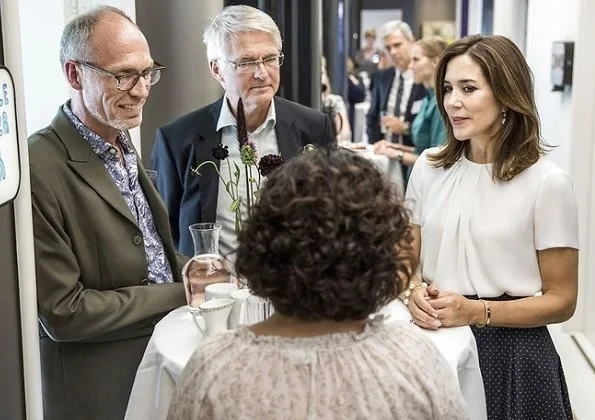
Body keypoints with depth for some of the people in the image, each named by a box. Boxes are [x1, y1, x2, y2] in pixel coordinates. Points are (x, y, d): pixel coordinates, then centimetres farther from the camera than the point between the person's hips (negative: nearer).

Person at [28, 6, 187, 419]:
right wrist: (182, 294, -19)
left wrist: (188, 270, -5)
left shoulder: (123, 145, 5)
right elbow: (62, 312, -22)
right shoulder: (39, 169, -22)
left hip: (167, 361, 8)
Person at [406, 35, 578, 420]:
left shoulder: (547, 182, -11)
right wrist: (415, 296, -13)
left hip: (511, 352, -3)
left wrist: (477, 312, -20)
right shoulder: (429, 167, 1)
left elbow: (561, 300, -7)